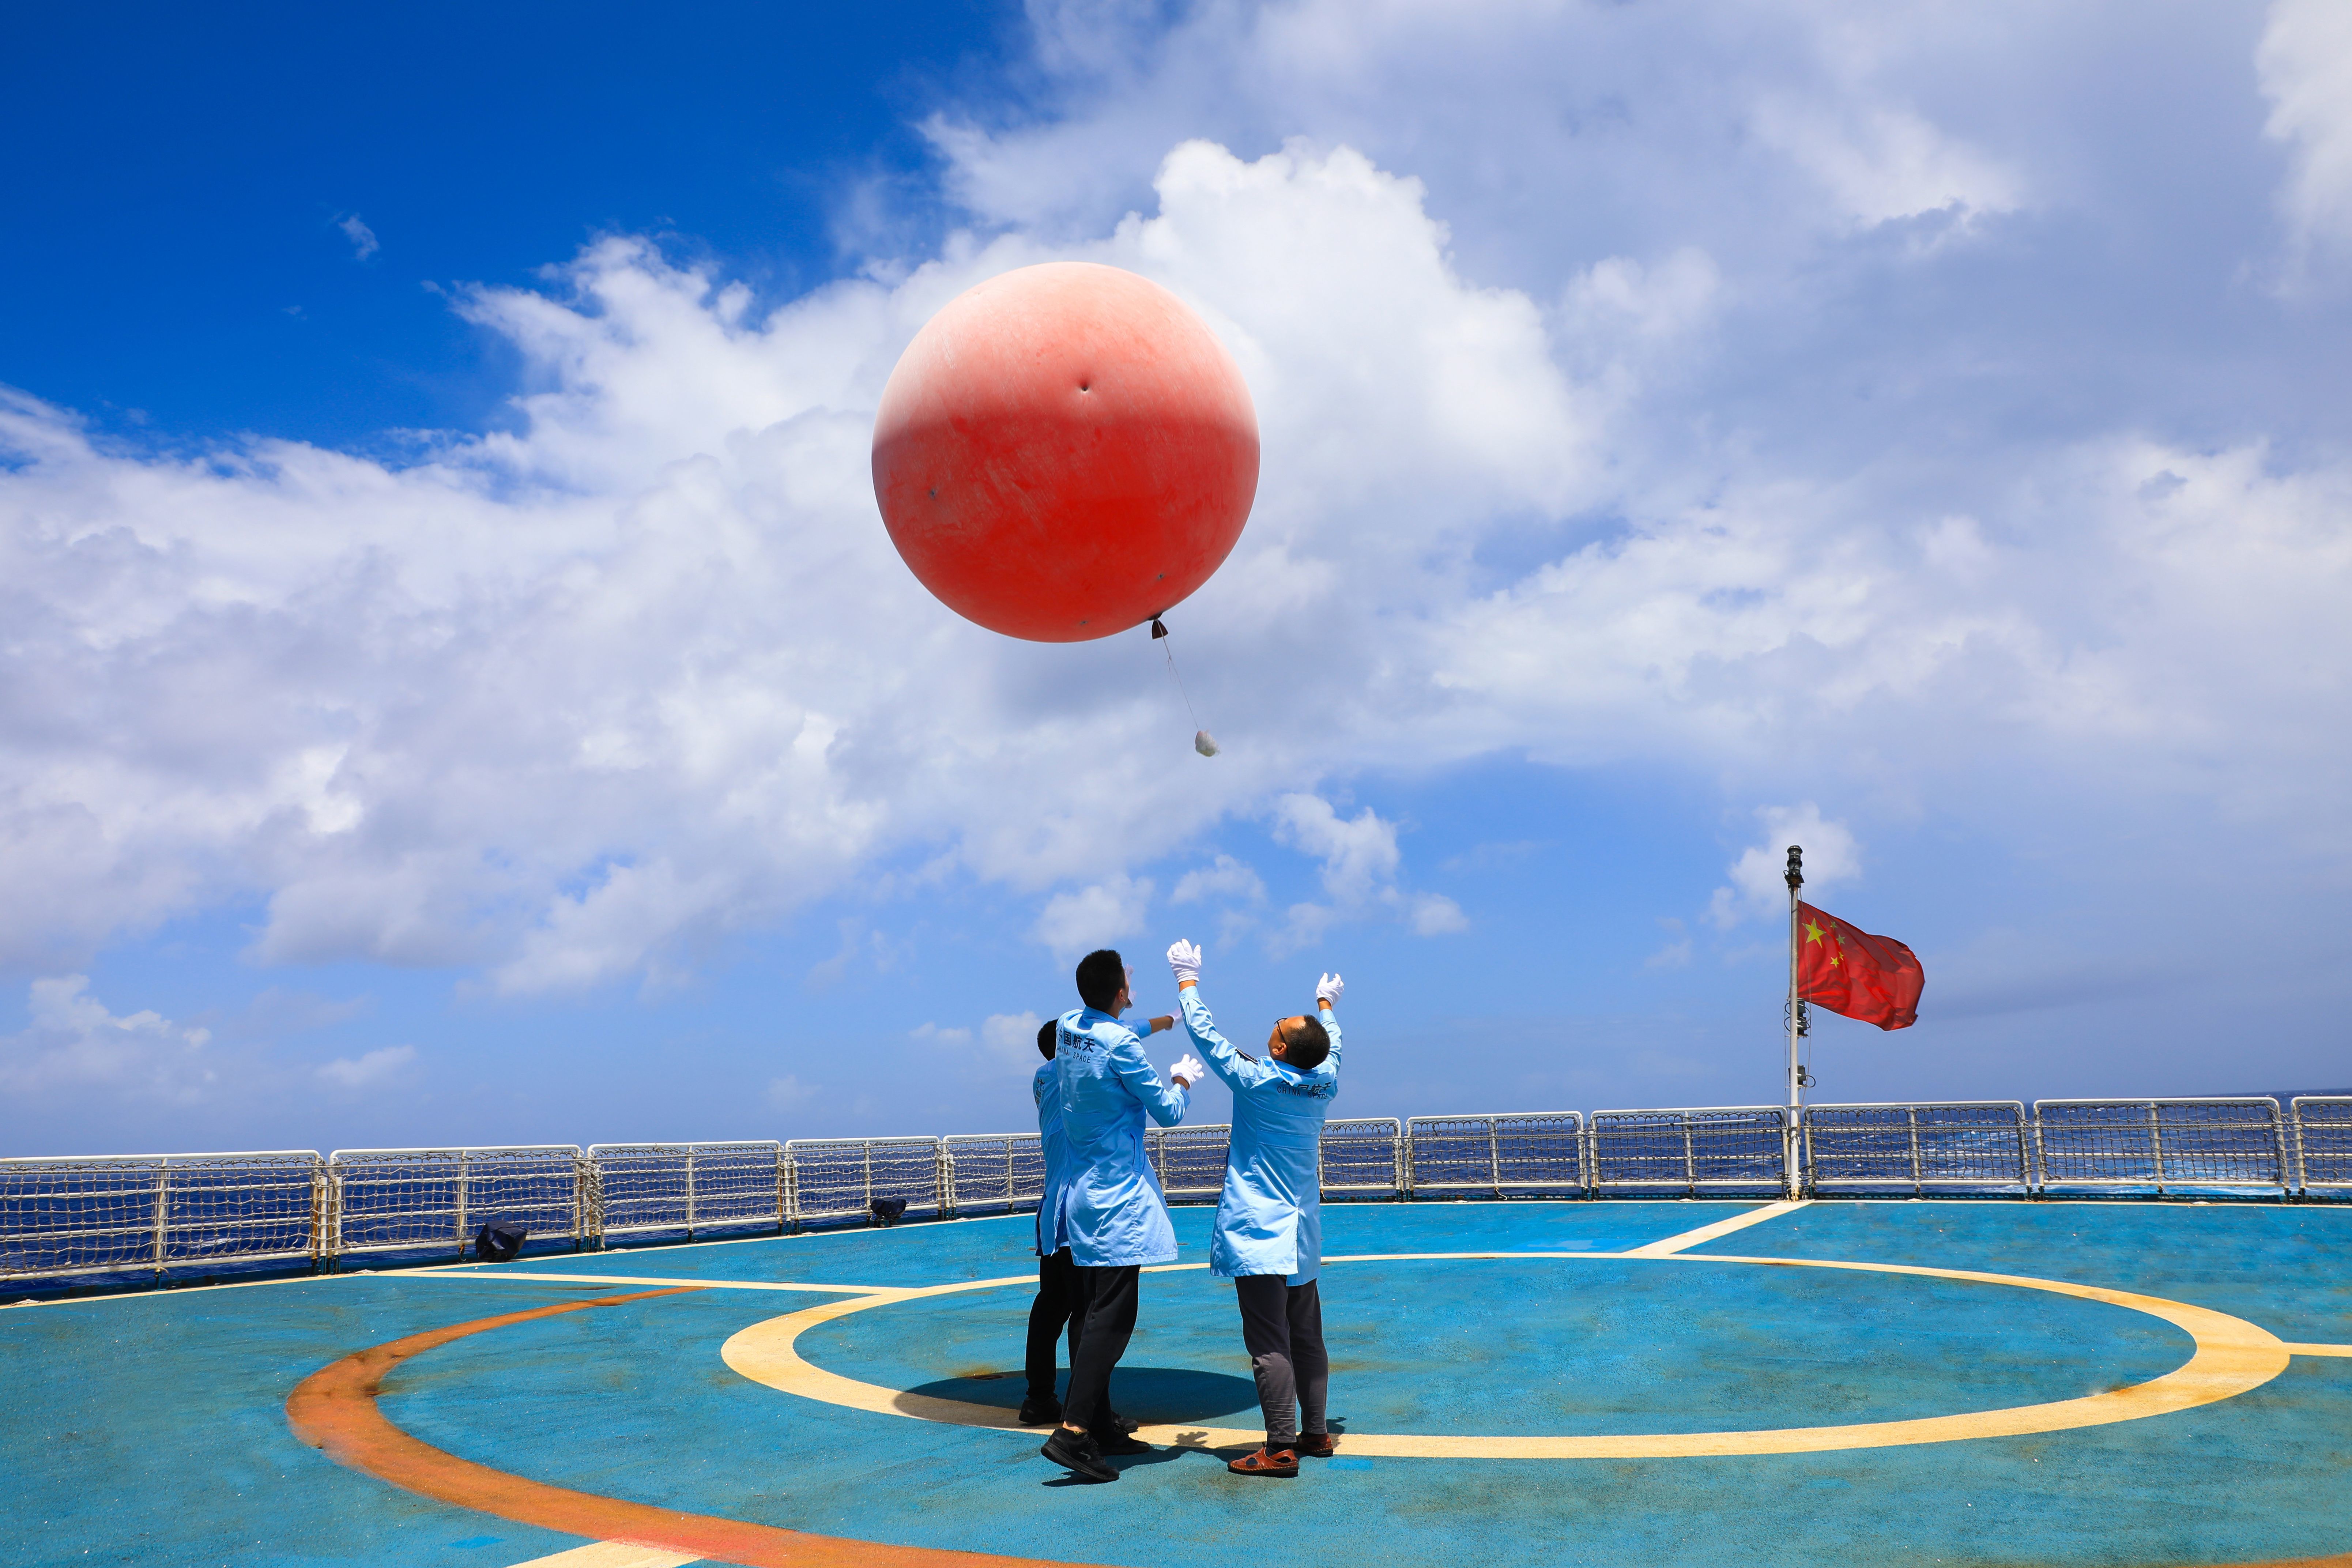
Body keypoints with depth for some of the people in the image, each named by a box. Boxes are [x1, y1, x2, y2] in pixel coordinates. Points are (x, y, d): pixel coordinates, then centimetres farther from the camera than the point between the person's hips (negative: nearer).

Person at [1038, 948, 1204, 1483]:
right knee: (1113, 1316, -9)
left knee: (1096, 1312, 13)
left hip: (1080, 1192, 8)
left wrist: (1153, 1025, 37)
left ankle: (1098, 1426, 20)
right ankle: (1072, 1432, -17)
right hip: (1117, 1197, -8)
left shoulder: (1067, 1027, 5)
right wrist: (1184, 1082, 11)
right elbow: (1167, 1113, -8)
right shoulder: (1121, 1045, -17)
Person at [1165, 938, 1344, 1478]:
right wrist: (1326, 1004, 43)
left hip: (1259, 1234, -7)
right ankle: (1316, 1433, 21)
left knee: (1269, 1343, -7)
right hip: (1302, 1232, 7)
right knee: (1306, 1337, 15)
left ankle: (1281, 1448, -9)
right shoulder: (1324, 1084, 2)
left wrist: (1188, 981, 7)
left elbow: (1206, 1034, -5)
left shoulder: (1257, 1082, -14)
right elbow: (1331, 1045, 25)